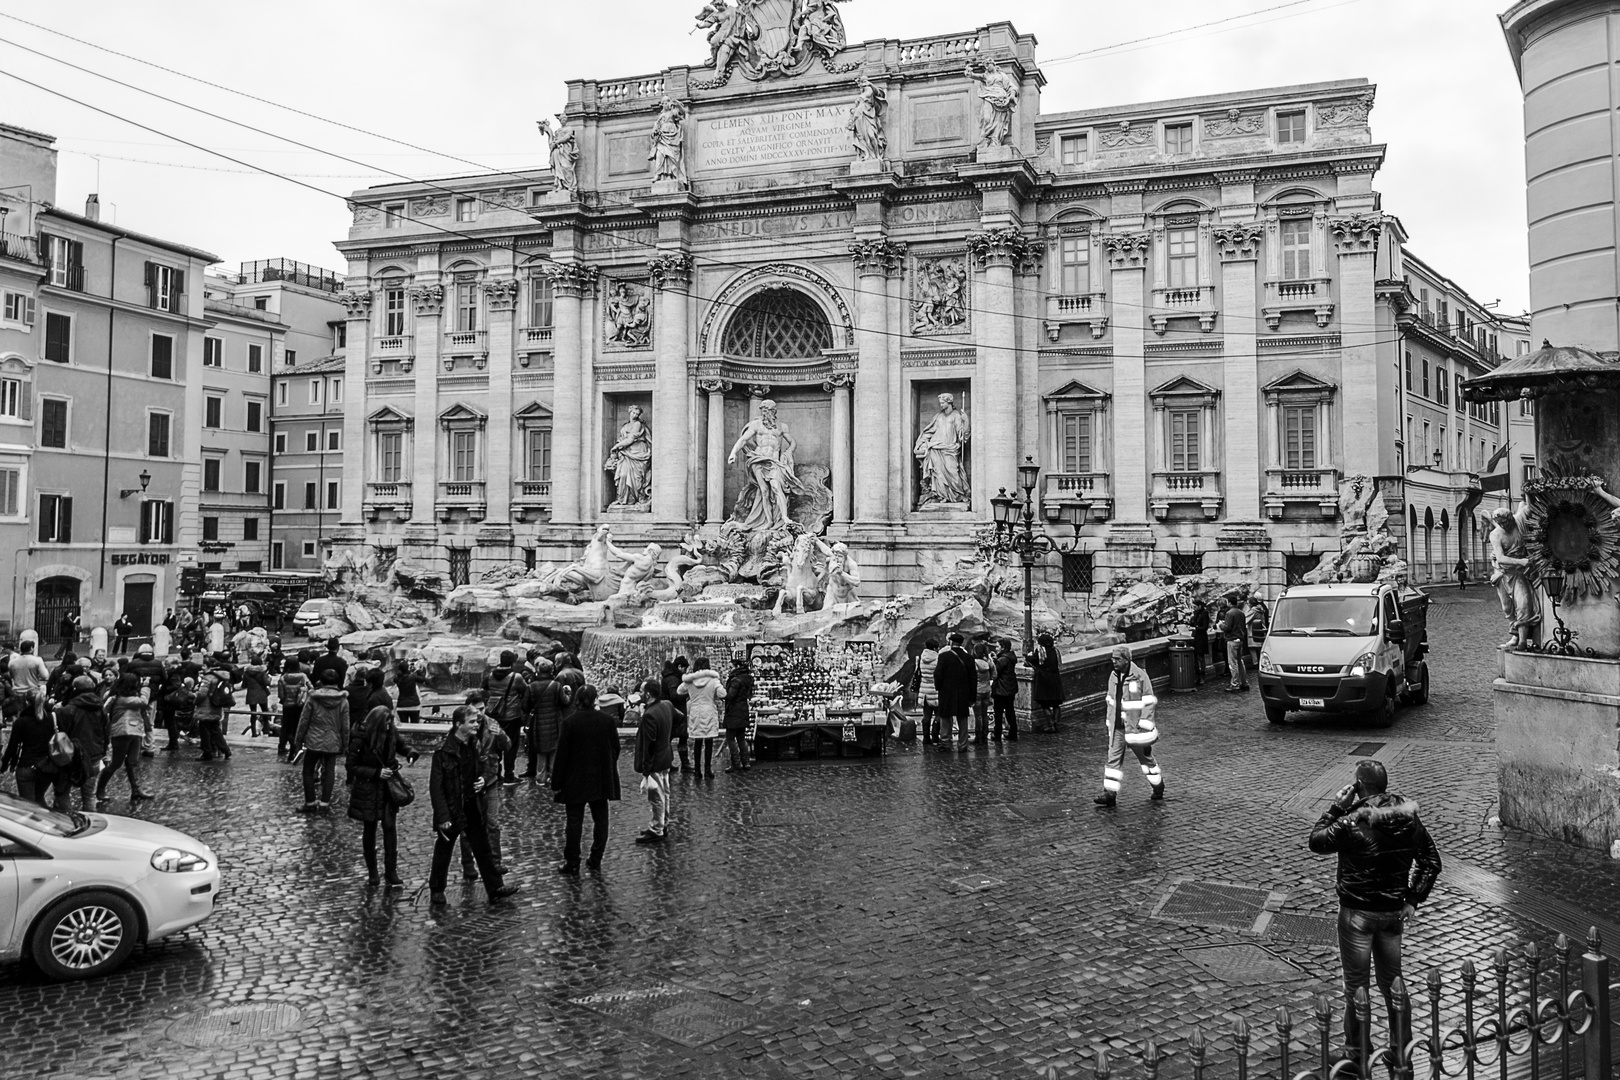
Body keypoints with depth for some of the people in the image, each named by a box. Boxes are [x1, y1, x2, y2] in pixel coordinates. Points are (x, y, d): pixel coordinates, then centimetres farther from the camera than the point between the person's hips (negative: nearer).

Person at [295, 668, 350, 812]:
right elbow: (345, 726, -1)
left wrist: (298, 740, 8)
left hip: (314, 741, -1)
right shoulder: (343, 701, -4)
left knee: (308, 772, 12)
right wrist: (345, 745, 10)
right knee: (329, 772, 10)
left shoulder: (313, 698, -8)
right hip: (333, 743, 2)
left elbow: (304, 720, -4)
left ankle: (310, 803, 13)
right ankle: (325, 802, 8)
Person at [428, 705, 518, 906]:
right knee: (443, 852, 9)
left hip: (472, 807, 6)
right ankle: (436, 891, 26)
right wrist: (443, 817, -20)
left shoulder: (474, 746, 4)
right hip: (451, 810, -6)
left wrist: (481, 780, -3)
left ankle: (495, 889, 12)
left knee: (483, 848, 8)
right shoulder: (444, 751, -18)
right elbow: (435, 786, -17)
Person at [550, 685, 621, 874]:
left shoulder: (570, 723, -12)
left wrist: (556, 782, -3)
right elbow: (615, 749, 4)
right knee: (600, 819, 11)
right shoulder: (606, 721, -5)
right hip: (601, 780, 2)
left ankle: (572, 862, 8)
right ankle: (596, 860, 16)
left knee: (575, 821, 4)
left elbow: (562, 754, -10)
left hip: (575, 781, -2)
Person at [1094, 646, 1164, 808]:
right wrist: (1109, 722, 16)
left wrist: (1145, 726, -17)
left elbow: (1149, 703, -14)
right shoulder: (1113, 676, 5)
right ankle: (1109, 794, -1)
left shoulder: (1140, 676, -15)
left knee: (1145, 757, 11)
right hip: (1117, 727, 5)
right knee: (1113, 758, -1)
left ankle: (1158, 788, 32)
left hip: (1135, 726, -5)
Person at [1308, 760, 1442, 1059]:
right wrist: (1413, 899, 8)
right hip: (1394, 911, 6)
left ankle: (1357, 1054, 19)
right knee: (1393, 983, 20)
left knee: (1356, 988, 8)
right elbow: (1431, 861, 4)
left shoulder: (1353, 823, -23)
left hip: (1358, 913, -6)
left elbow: (1316, 841, -9)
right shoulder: (1409, 818, -4)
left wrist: (1337, 807, -7)